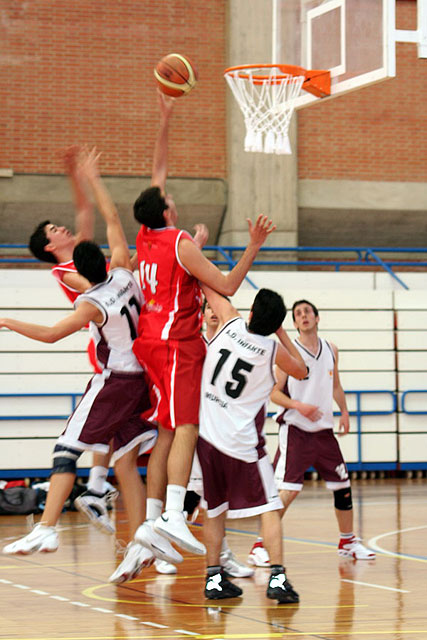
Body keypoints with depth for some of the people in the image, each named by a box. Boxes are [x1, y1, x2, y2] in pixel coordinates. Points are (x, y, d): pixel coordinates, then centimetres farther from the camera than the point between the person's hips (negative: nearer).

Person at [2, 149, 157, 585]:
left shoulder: (94, 304, -16)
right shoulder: (123, 274, 0)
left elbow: (51, 334, -22)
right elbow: (112, 219, 10)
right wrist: (93, 179, 16)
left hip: (114, 381, -7)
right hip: (139, 378, 7)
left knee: (67, 449, -6)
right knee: (125, 462, 7)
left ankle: (46, 529, -15)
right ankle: (138, 545, 1)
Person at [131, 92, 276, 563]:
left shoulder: (145, 237, 11)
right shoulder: (181, 244, -11)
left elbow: (157, 173, 20)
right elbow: (227, 286, -13)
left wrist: (165, 121, 20)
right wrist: (254, 246, -14)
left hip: (153, 340, 9)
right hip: (177, 342, -9)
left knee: (168, 433, 8)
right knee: (186, 428, -18)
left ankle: (151, 521, 4)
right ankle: (173, 514, -34)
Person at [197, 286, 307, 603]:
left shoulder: (232, 324, -4)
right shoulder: (273, 350, -9)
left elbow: (209, 286, 9)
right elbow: (302, 371, 13)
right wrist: (283, 334, 16)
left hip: (206, 433, 4)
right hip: (240, 442, -4)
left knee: (215, 509, 16)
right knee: (269, 507, 2)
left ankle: (214, 578, 17)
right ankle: (277, 577, -9)